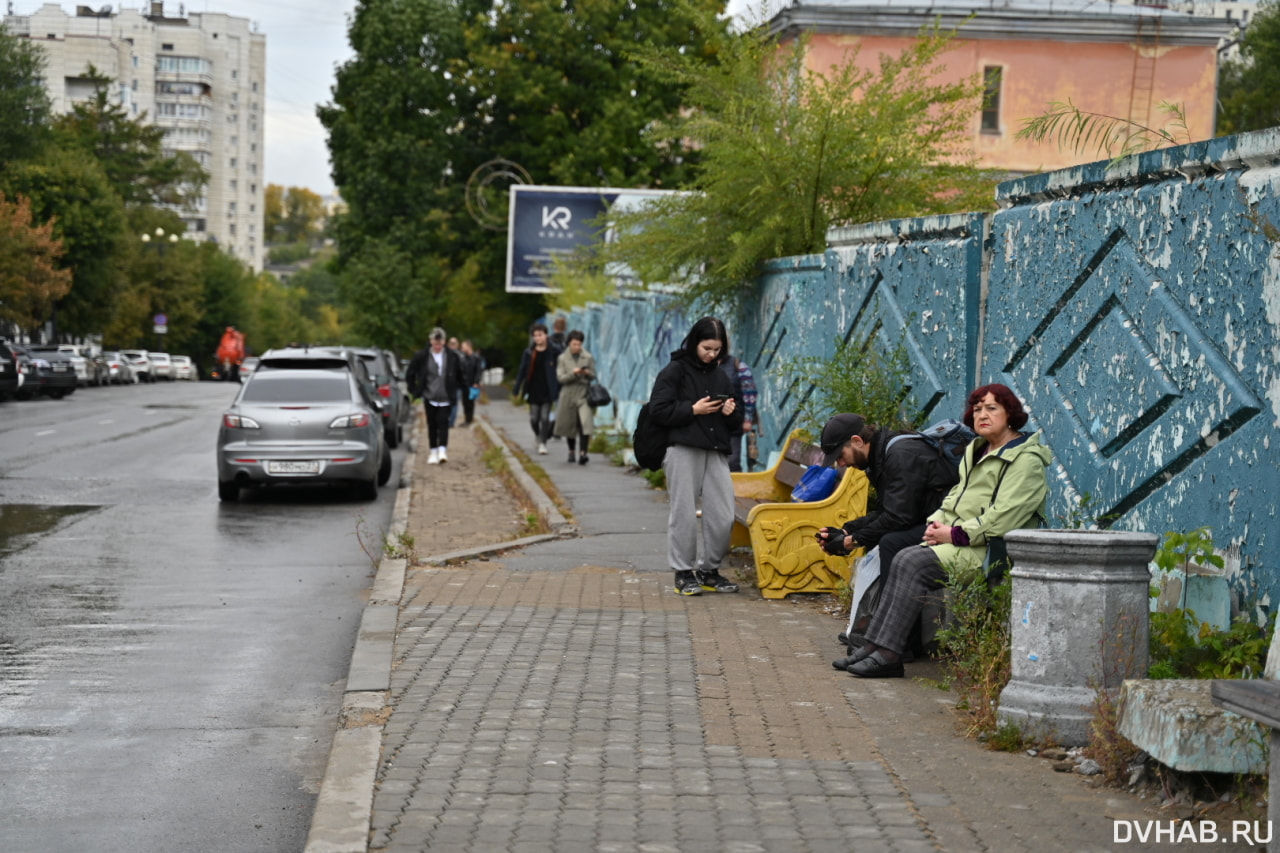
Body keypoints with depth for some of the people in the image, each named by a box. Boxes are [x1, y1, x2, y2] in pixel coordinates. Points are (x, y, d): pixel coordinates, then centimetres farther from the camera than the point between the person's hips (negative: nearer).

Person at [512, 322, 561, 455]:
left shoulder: (554, 352, -3)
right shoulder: (529, 353, 1)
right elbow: (522, 371, 5)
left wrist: (560, 389, 0)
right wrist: (516, 389, 2)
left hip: (548, 392, -2)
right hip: (534, 391, 2)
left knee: (545, 418, -4)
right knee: (534, 418, 4)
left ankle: (542, 443, 5)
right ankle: (537, 435, 34)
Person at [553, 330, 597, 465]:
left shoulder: (588, 357, 5)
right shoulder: (562, 358, 2)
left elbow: (594, 375, 10)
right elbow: (560, 378, -3)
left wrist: (587, 373, -12)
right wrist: (573, 373, -17)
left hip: (584, 394, 0)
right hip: (569, 394, 1)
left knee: (585, 423, -16)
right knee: (569, 425, 9)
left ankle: (583, 453, -19)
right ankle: (571, 452, 26)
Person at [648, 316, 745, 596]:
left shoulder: (720, 376, 19)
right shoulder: (675, 371, 1)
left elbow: (736, 423, 23)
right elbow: (658, 410, -8)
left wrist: (732, 413, 1)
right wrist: (693, 409, -12)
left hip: (716, 452, 5)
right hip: (683, 451, -5)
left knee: (723, 516, 1)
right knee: (684, 515, -2)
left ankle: (709, 570, 16)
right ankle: (684, 572, 8)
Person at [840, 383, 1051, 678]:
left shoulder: (1027, 460, -8)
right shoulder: (977, 451, 20)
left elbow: (1002, 518, -17)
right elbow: (956, 496, 22)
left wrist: (954, 534, -16)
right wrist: (936, 523, 1)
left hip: (990, 550, -8)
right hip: (958, 542, 8)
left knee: (916, 564, -24)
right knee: (905, 559, -15)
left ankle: (889, 654, -24)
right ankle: (876, 645, -19)